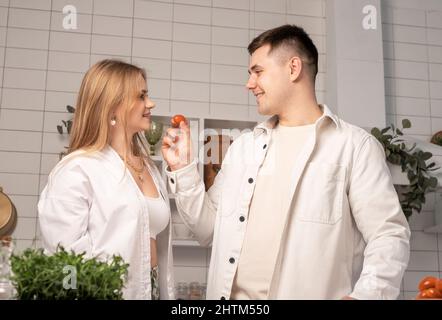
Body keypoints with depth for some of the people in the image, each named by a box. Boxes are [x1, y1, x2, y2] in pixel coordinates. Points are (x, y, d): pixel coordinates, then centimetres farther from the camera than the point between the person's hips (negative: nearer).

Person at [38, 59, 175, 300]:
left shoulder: (150, 168, 8)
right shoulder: (76, 170, -15)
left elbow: (161, 246, 11)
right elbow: (66, 258, -18)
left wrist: (167, 293, 7)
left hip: (154, 290, 7)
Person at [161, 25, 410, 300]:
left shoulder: (355, 146, -6)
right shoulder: (243, 146, 11)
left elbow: (390, 235, -11)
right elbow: (210, 230, 12)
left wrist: (365, 295, -26)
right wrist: (183, 168, 2)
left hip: (310, 293, -5)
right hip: (232, 294, 5)